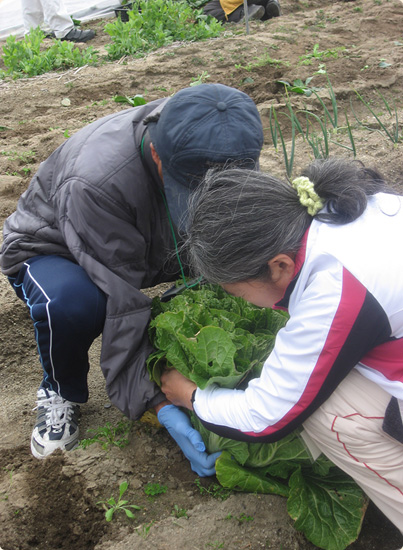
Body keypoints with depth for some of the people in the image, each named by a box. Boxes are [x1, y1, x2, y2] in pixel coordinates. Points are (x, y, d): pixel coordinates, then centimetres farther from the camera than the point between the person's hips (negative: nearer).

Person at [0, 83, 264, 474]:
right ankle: (60, 392, -7)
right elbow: (120, 303, -37)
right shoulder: (95, 182, -41)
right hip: (51, 248, -4)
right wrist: (157, 402, -36)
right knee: (71, 300, -41)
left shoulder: (223, 155, -24)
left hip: (151, 243, 5)